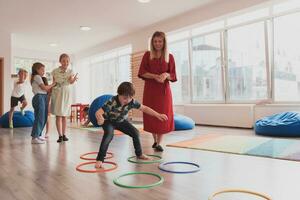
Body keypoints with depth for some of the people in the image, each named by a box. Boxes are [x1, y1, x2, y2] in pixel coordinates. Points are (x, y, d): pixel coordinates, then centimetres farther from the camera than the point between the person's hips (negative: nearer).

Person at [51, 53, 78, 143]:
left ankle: (64, 134, 15)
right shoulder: (55, 71, -2)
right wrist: (49, 94, 3)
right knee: (58, 115, -4)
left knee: (64, 116, 7)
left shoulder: (70, 71, 0)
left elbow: (71, 82, -15)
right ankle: (60, 135, 0)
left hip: (66, 94, 1)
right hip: (57, 94, -1)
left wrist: (74, 79, -37)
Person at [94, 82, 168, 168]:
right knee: (109, 135, -33)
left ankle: (139, 154, 21)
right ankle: (100, 159, -21)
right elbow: (98, 112, -42)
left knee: (135, 132, -2)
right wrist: (100, 118, -67)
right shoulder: (112, 102, -38)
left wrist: (158, 115, -18)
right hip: (108, 121, -5)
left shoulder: (132, 102, -25)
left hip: (121, 121, 5)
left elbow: (144, 108, -14)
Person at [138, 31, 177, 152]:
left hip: (164, 90, 0)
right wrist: (155, 76, -18)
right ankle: (155, 140, 24)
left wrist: (166, 75, -20)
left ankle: (159, 143, 7)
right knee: (151, 115, 4)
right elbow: (142, 73, -3)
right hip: (150, 89, 0)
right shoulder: (147, 55, 6)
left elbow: (173, 76, 2)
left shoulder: (169, 57, 5)